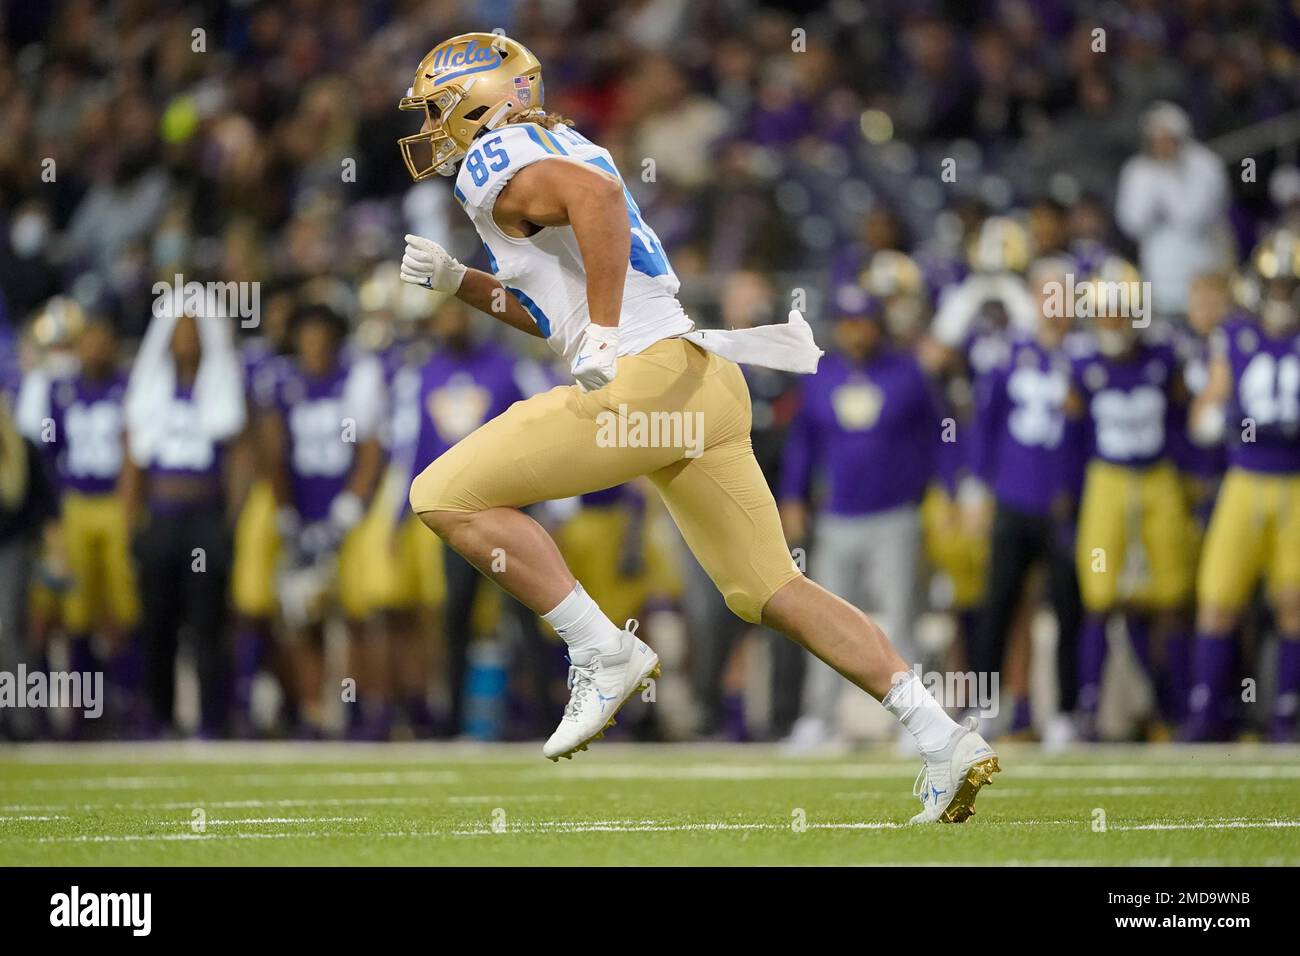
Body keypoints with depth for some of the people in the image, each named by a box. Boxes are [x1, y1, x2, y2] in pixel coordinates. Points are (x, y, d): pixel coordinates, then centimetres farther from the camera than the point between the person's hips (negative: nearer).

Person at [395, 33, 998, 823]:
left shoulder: (495, 159, -1)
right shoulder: (560, 148, 27)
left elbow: (596, 195, -23)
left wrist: (603, 335, -22)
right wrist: (459, 282, 28)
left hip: (647, 375, -9)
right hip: (709, 381, 9)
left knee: (448, 496, -4)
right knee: (774, 591, 9)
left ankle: (603, 654, -8)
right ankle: (945, 741, 0)